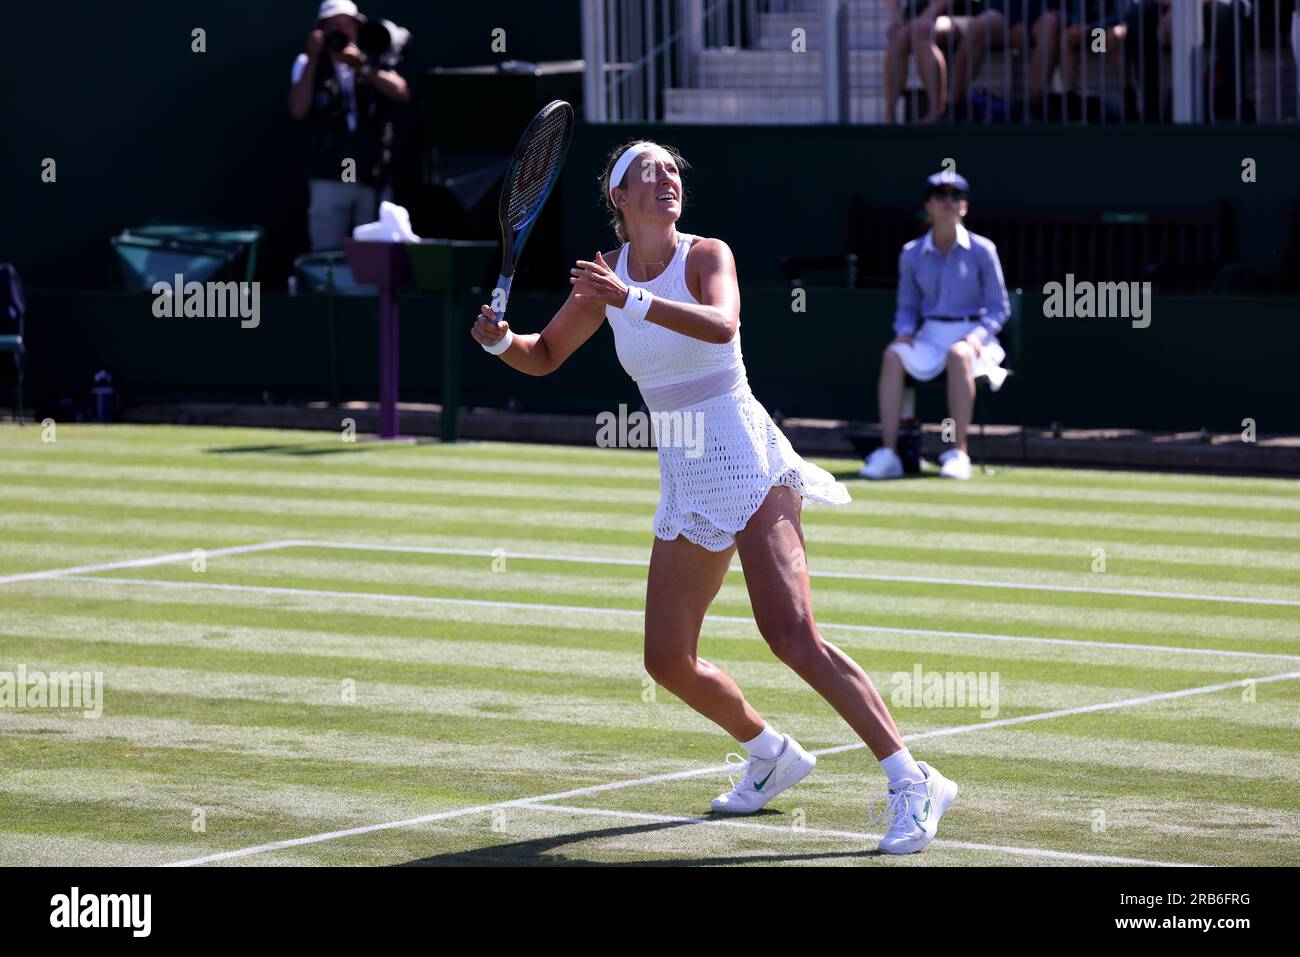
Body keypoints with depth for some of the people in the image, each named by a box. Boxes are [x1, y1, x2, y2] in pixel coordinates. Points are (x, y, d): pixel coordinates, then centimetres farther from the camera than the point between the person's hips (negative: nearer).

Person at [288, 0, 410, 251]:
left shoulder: (374, 64, 12)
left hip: (374, 180, 1)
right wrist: (312, 59, -10)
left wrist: (362, 67, -15)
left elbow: (402, 93, -6)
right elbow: (298, 110, -7)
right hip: (329, 180, -1)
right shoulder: (309, 65, 8)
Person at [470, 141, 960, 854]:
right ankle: (770, 754, 34)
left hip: (746, 458, -6)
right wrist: (502, 340, -3)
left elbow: (721, 324, -30)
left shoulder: (706, 255, -8)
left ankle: (911, 784, -21)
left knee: (791, 636, -21)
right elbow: (544, 357, 19)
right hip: (684, 478, 7)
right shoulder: (607, 276, 7)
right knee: (667, 661, 7)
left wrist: (634, 301, -42)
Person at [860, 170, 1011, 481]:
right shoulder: (912, 254, 9)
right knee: (893, 355, -29)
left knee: (958, 354, -38)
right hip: (930, 335, 3)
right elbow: (908, 307, 16)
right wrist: (905, 332, -6)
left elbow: (999, 307, 2)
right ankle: (888, 453, -33)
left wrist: (978, 335, -16)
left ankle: (958, 453, -37)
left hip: (972, 336, -3)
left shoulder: (982, 251, 0)